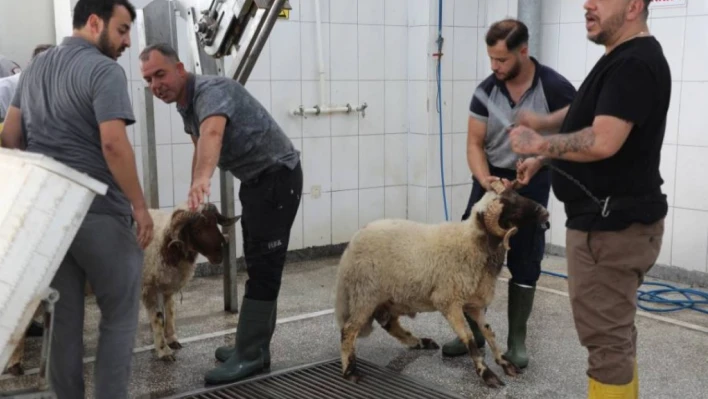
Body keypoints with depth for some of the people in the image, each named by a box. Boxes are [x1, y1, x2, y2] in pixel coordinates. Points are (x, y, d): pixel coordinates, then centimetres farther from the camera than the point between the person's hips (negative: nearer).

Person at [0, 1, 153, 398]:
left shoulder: (35, 67, 15)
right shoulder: (104, 70, -11)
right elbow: (113, 144, -21)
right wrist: (140, 206, -15)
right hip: (99, 212, -7)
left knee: (63, 317, 13)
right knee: (120, 314, 3)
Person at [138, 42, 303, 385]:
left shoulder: (211, 91, -24)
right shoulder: (185, 103, 5)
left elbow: (213, 134, -46)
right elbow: (200, 148, 19)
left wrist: (203, 179, -64)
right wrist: (195, 195, 18)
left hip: (277, 176, -10)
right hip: (255, 179, 10)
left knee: (263, 267, -10)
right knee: (258, 264, 13)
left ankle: (250, 354, -5)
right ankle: (254, 346, 22)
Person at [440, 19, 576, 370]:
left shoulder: (554, 88, -17)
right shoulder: (486, 90, -7)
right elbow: (474, 144, -3)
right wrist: (484, 179, -21)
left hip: (532, 183, -3)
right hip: (490, 178, 3)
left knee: (524, 263, 4)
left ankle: (516, 340, 17)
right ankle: (472, 331, 18)